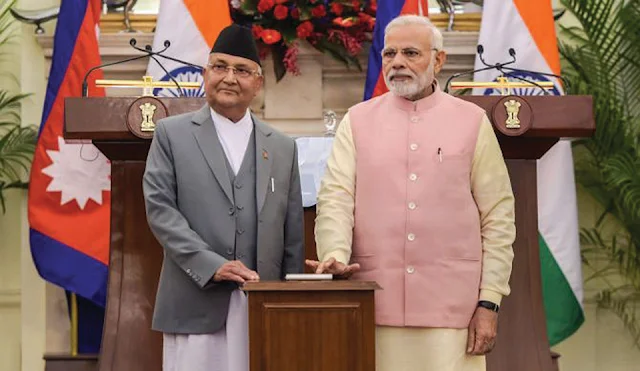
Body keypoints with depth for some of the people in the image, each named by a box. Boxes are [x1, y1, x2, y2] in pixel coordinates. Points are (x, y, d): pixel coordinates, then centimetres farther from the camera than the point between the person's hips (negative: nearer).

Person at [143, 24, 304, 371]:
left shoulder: (283, 147, 14)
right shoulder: (171, 133, 6)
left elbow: (293, 236, 13)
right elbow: (160, 209, -4)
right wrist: (212, 265, -15)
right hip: (196, 303, -2)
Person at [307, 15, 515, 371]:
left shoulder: (472, 122, 6)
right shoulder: (358, 121, 9)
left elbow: (498, 217, 4)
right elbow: (336, 198, 0)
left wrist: (490, 301, -1)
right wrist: (335, 255, -19)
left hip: (452, 307, -1)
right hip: (376, 305, 1)